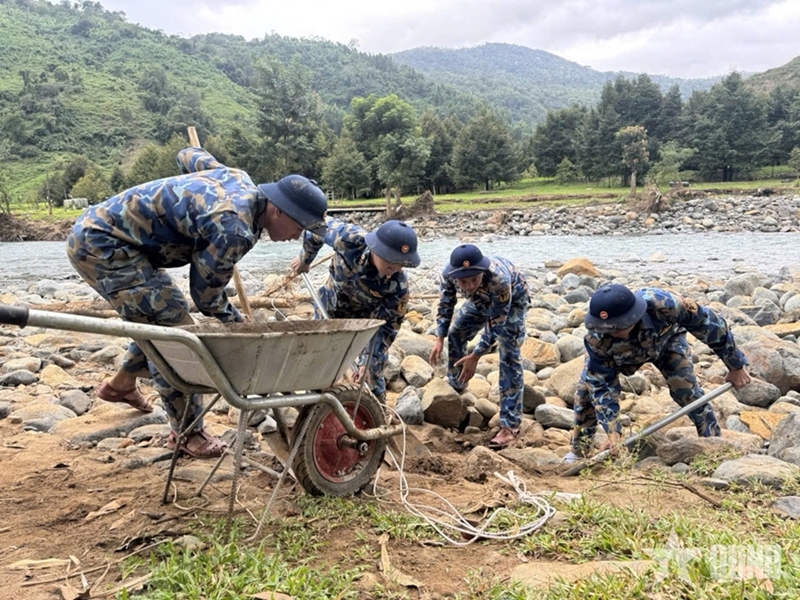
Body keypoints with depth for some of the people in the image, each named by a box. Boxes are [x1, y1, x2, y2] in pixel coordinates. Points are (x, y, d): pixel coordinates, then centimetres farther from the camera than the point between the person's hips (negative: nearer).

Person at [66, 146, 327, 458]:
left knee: (160, 315, 21)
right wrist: (240, 323, 4)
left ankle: (121, 384, 42)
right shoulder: (235, 230, -26)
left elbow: (188, 155, 20)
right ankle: (187, 433, 3)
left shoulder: (239, 180, 0)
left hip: (96, 226, 10)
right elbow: (206, 295, -14)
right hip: (101, 244, -10)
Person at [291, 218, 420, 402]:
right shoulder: (349, 240, -38)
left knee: (374, 369, 2)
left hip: (365, 318, -1)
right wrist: (305, 259, 0)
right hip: (330, 311, 1)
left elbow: (387, 326, -25)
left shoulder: (398, 286, -37)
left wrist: (368, 360, -30)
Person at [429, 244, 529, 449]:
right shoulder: (448, 274, -31)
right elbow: (446, 304, -11)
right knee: (456, 333, 10)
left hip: (513, 299, -5)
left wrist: (475, 356, -30)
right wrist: (439, 339, -16)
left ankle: (510, 424, -12)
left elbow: (495, 324, -34)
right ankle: (455, 387, 35)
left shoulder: (499, 279, -46)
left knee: (509, 356, -14)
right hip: (481, 300, 6)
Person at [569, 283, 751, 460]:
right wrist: (613, 432, -35)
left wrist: (736, 367, -19)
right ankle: (578, 452, 8)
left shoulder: (662, 304, -46)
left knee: (688, 391, -16)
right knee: (587, 389, -12)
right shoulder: (596, 339, -41)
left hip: (664, 341, 0)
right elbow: (602, 385, -28)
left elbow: (708, 323, -30)